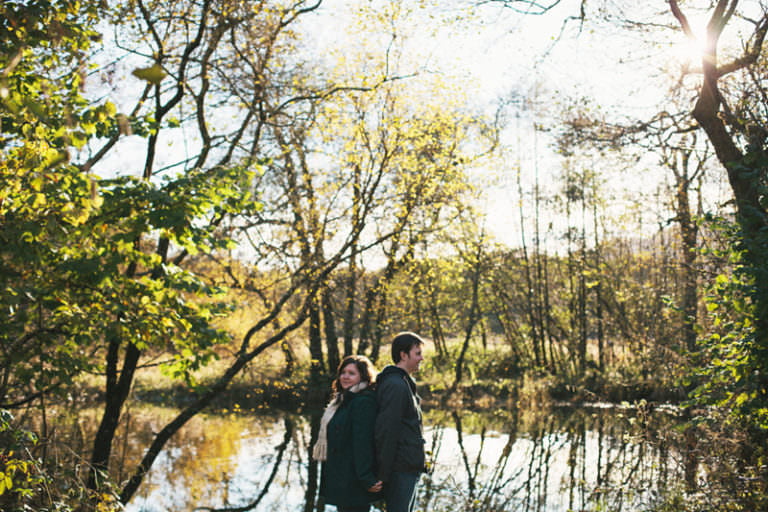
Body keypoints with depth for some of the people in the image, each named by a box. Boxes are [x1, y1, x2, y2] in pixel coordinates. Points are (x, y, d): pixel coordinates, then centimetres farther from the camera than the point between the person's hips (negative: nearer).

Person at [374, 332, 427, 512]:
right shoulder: (395, 385, -17)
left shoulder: (404, 383, 16)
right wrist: (383, 474, -20)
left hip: (409, 467, 10)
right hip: (401, 469, -10)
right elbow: (386, 431, -20)